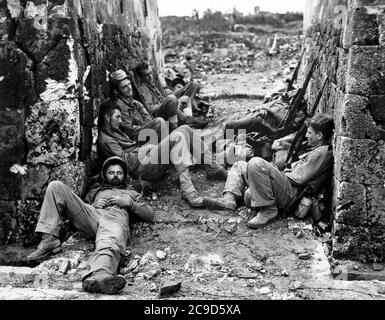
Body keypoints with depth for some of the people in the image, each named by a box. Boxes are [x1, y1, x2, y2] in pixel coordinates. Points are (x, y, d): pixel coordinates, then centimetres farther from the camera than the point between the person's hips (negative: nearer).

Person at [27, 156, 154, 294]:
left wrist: (129, 203, 9)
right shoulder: (96, 189, 40)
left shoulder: (131, 193, 37)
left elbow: (149, 215, 24)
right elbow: (79, 205, 30)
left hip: (117, 220, -3)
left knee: (109, 246, -41)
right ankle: (49, 240, -23)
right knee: (56, 186, -11)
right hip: (92, 215, 3)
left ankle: (98, 277, -75)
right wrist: (94, 205, 10)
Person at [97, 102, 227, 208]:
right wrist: (145, 149, -6)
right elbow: (125, 162, -16)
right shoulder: (105, 140, -5)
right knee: (177, 137, -29)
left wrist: (146, 147, 6)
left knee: (185, 129, 0)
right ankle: (187, 191, -36)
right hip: (144, 167, -10)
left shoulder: (115, 132, 27)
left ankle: (212, 169, 1)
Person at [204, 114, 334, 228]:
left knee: (256, 163, -32)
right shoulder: (316, 150, 23)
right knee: (240, 166, 13)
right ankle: (229, 199, -10)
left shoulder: (321, 153, -10)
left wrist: (283, 174, -1)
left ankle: (268, 210, -24)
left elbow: (299, 178, -16)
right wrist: (287, 171, 11)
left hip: (291, 193, -11)